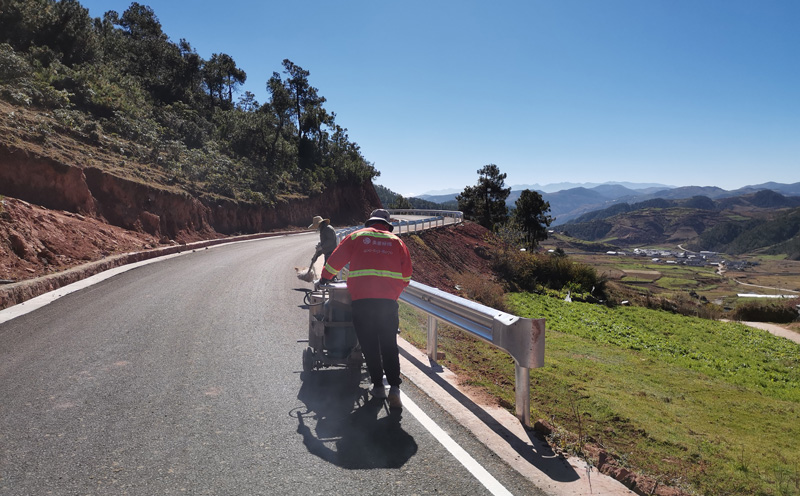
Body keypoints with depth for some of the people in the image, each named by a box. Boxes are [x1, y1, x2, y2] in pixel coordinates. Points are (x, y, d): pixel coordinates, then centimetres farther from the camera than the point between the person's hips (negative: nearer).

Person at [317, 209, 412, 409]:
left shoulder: (357, 236, 12)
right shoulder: (396, 242, 15)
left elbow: (335, 260, 15)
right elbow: (406, 275, 13)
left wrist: (324, 279, 29)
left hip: (361, 298, -1)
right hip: (388, 300, 1)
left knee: (369, 344, 8)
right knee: (389, 345, 4)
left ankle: (378, 386, 14)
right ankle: (394, 388, -7)